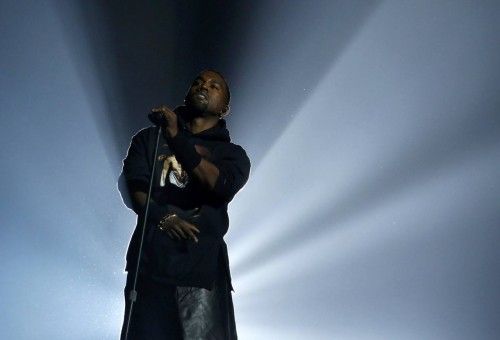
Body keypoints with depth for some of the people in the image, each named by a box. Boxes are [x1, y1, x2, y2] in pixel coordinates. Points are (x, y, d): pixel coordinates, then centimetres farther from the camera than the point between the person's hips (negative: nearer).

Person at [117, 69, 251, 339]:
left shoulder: (232, 154, 13)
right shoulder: (150, 138, 17)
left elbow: (221, 186, -9)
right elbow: (132, 186, 4)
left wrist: (177, 138, -13)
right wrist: (163, 217, -14)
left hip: (203, 266, -1)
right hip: (149, 261, 1)